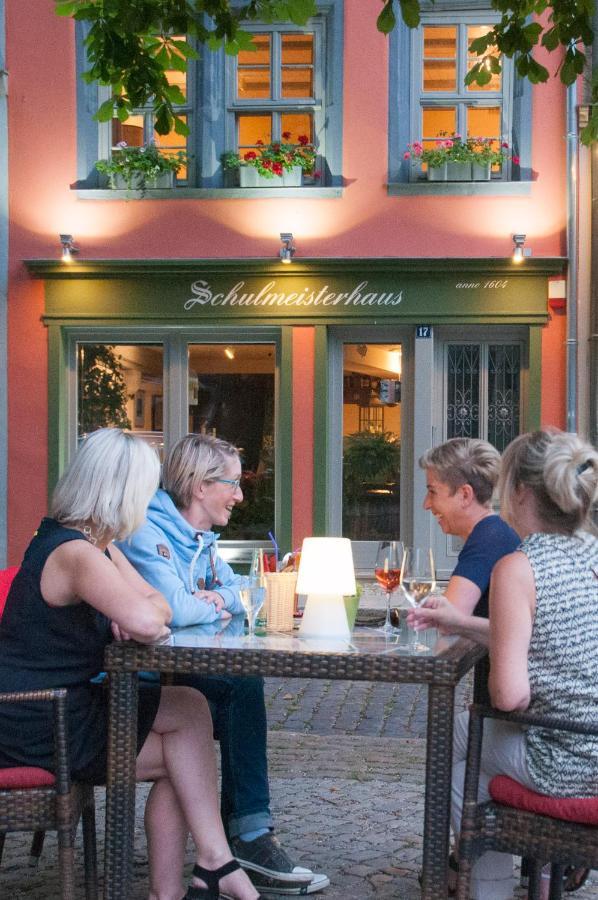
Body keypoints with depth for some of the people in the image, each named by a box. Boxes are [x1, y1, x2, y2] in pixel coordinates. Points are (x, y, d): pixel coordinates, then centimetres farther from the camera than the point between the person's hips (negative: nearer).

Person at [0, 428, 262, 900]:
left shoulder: (98, 546, 13)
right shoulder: (74, 553, -21)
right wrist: (144, 616, -11)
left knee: (180, 762, 6)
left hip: (62, 706, 10)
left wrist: (138, 615, -13)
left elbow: (159, 605, 9)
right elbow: (144, 621, -35)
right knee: (189, 711, -8)